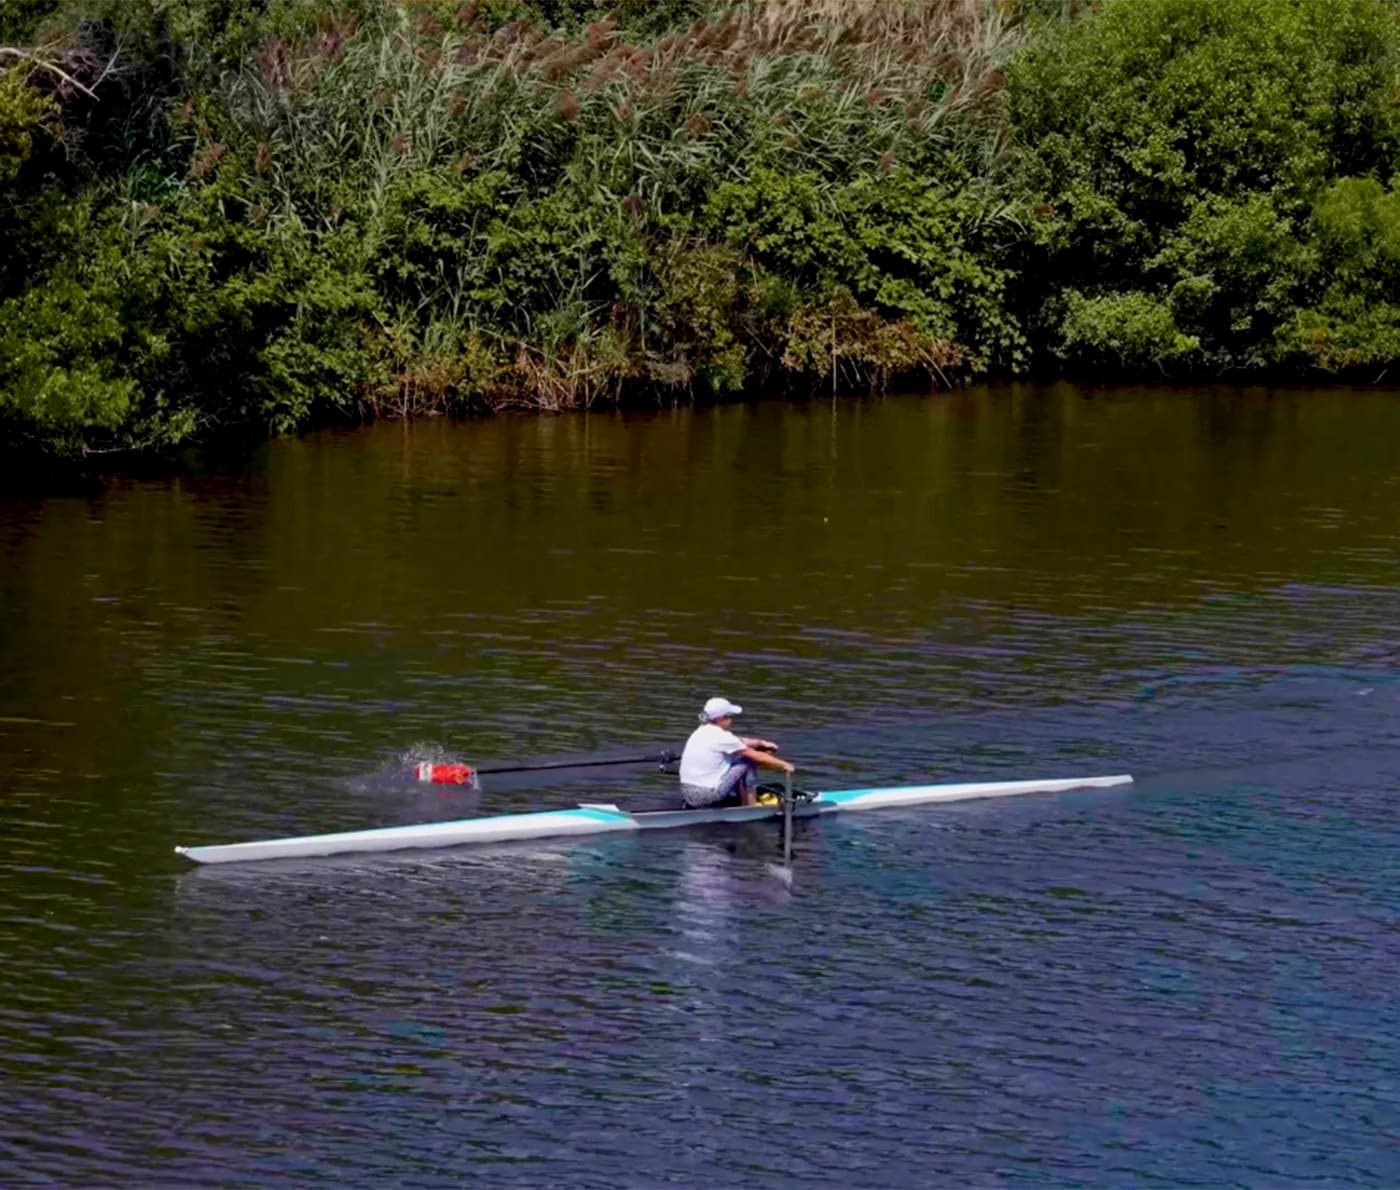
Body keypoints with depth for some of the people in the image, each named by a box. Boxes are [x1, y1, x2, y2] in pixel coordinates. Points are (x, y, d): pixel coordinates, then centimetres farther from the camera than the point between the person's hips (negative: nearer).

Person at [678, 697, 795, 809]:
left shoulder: (701, 732, 11)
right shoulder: (721, 737, -13)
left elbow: (739, 742, 25)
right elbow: (758, 757, -5)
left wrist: (761, 743, 21)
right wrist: (784, 765, 6)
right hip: (708, 796, -9)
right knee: (749, 763, 3)